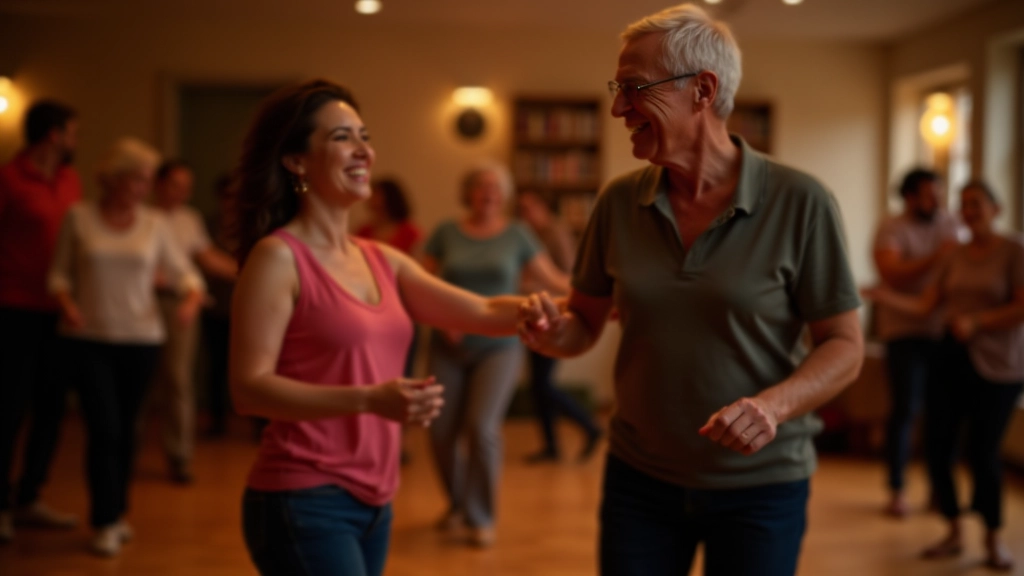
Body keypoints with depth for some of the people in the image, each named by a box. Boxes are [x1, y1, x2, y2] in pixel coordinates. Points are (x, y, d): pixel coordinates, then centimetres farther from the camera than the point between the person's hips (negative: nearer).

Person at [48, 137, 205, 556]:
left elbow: (183, 272, 4)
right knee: (104, 428, -9)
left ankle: (117, 512, 27)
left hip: (140, 338, 2)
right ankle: (105, 524, 0)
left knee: (126, 428, 10)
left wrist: (191, 298, -17)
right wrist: (66, 303, -14)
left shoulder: (154, 224, 4)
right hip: (88, 338, -2)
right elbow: (59, 273, 5)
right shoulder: (78, 217, 0)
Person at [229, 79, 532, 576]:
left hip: (373, 502, 8)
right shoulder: (278, 257, -11)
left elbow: (483, 314, 3)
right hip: (305, 502, -7)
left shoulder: (382, 260, 10)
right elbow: (249, 388, -18)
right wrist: (370, 399, -29)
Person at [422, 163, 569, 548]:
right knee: (442, 431, 2)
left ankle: (480, 517, 1)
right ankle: (458, 505, 30)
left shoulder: (517, 235, 2)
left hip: (497, 346, -2)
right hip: (449, 347, 2)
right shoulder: (446, 233, 3)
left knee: (482, 426, -17)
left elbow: (554, 281, 0)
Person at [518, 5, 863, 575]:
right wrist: (554, 330, -15)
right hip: (639, 479, 3)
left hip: (760, 485, -3)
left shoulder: (800, 203, -14)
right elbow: (586, 323, 7)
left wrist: (775, 404, -27)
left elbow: (845, 346, -9)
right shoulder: (620, 202, -2)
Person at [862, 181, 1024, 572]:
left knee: (982, 451, -7)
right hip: (951, 359, 5)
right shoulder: (955, 257, 11)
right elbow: (924, 305, 3)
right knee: (937, 447, 1)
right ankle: (953, 532, 19)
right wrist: (882, 295, -11)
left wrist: (975, 322, -17)